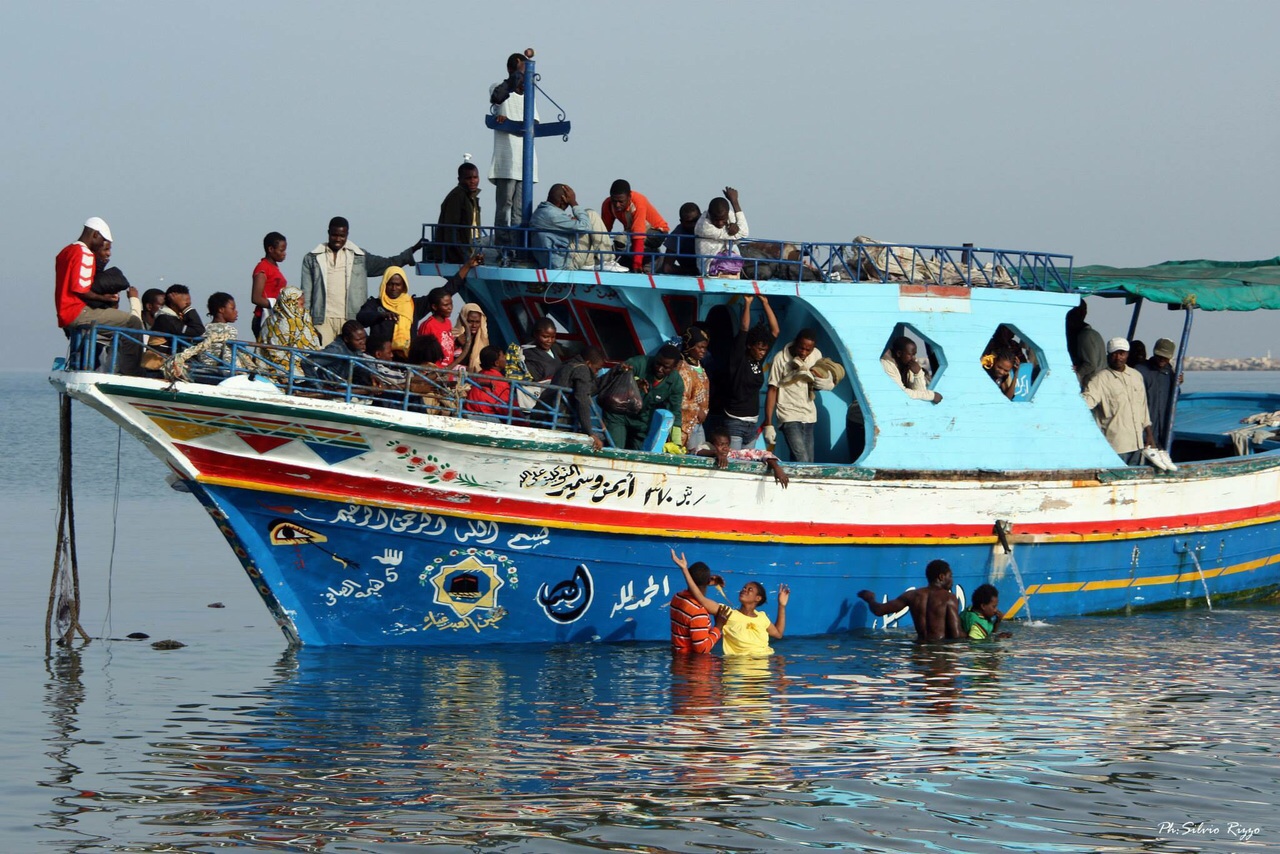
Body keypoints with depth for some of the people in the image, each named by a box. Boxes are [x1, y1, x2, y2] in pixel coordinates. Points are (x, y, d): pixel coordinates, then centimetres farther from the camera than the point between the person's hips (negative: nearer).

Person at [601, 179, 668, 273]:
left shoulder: (639, 203, -35)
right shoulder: (608, 204, -20)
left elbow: (638, 234, -41)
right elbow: (605, 230, -16)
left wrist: (636, 264, -46)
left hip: (656, 231, -5)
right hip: (630, 231, 5)